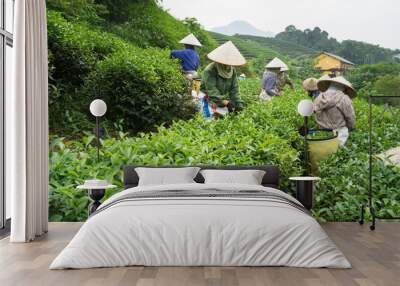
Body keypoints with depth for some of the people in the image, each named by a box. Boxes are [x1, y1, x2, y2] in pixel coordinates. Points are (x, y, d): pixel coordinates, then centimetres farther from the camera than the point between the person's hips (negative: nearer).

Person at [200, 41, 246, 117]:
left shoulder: (232, 70, 2)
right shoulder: (209, 71, -18)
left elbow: (234, 88, 2)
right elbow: (211, 90, -24)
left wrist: (238, 102, -13)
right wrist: (225, 102, -33)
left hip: (225, 99, 6)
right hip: (211, 99, -6)